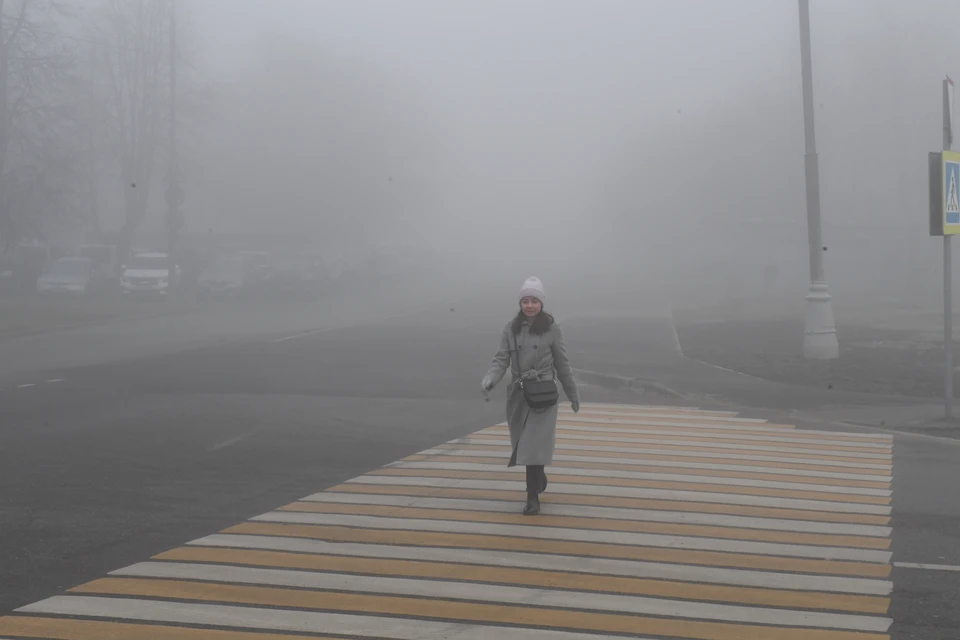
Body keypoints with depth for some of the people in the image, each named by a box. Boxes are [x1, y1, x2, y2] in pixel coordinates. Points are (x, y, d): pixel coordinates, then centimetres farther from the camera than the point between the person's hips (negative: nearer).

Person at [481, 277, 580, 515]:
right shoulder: (511, 328, 2)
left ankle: (533, 498, -7)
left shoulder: (551, 329, -4)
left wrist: (573, 394, 9)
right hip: (518, 393, 3)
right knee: (523, 443, 15)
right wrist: (489, 380, -22)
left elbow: (562, 364, 3)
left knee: (534, 444, -11)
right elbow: (501, 359, -3)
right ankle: (540, 479, 42)